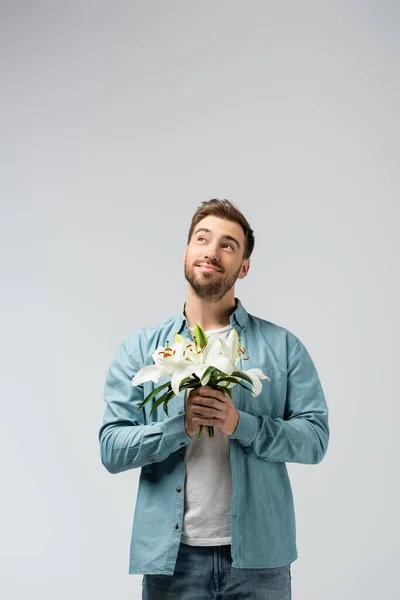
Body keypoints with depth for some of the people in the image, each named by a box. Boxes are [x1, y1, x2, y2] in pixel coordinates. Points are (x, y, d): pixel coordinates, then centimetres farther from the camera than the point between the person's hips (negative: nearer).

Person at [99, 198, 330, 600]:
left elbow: (315, 438, -3)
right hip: (170, 554, 0)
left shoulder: (283, 346, 3)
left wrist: (239, 424, -18)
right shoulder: (141, 348, 5)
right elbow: (111, 449, -2)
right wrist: (182, 426, -17)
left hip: (258, 554, 0)